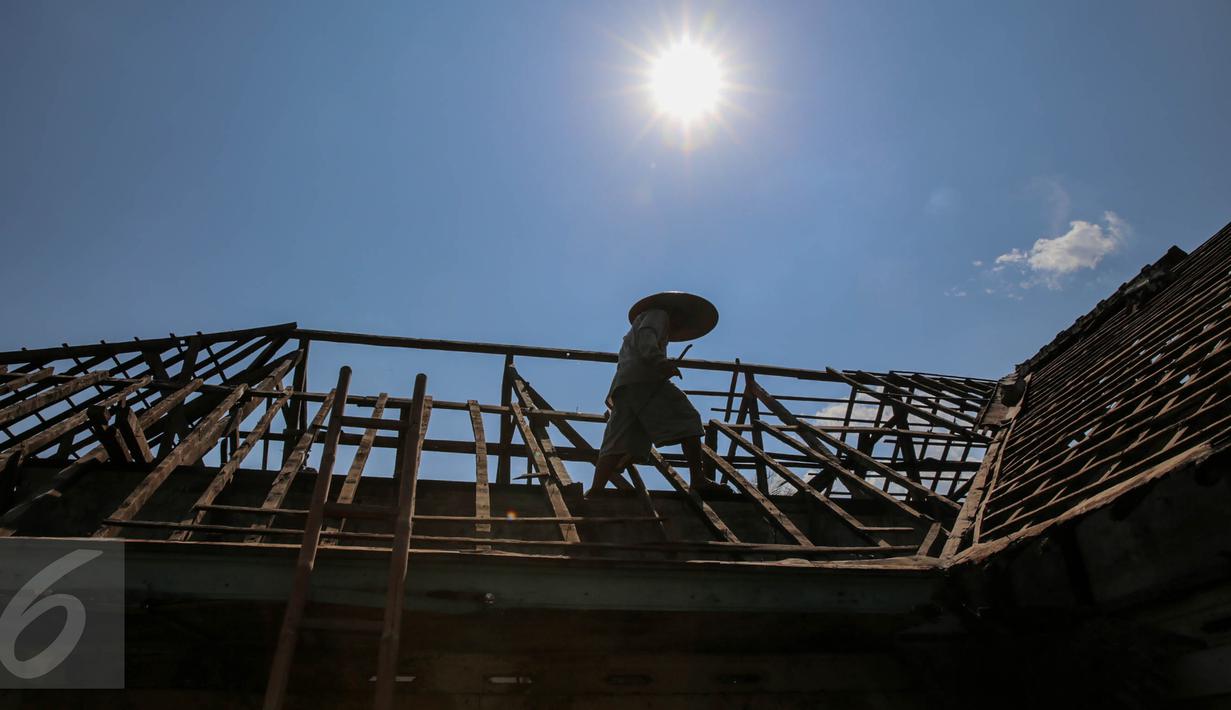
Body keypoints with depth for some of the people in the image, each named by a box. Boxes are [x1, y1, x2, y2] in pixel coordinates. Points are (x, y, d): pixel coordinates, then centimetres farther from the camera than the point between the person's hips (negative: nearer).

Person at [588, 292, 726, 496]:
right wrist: (659, 360, -22)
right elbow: (646, 335, -6)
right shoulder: (658, 314, 16)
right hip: (645, 379, -8)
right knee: (687, 422, -8)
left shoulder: (630, 336, 43)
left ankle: (594, 492, -19)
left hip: (621, 386, 8)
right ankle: (698, 479, -19)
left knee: (618, 445, -4)